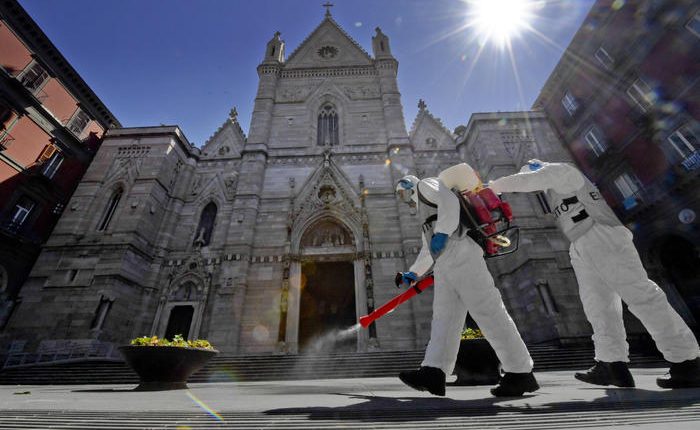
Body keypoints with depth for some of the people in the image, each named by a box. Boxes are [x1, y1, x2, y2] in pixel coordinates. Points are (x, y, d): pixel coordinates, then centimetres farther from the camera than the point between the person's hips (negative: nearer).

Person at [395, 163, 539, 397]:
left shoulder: (426, 184, 10)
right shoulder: (425, 207, 36)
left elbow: (450, 201, -13)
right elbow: (428, 249, 37)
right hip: (445, 263, 10)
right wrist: (412, 273, 34)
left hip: (460, 252, -10)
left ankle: (521, 374, 2)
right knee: (444, 316, -1)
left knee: (488, 313, -7)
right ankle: (433, 374, -4)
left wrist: (441, 233, -21)